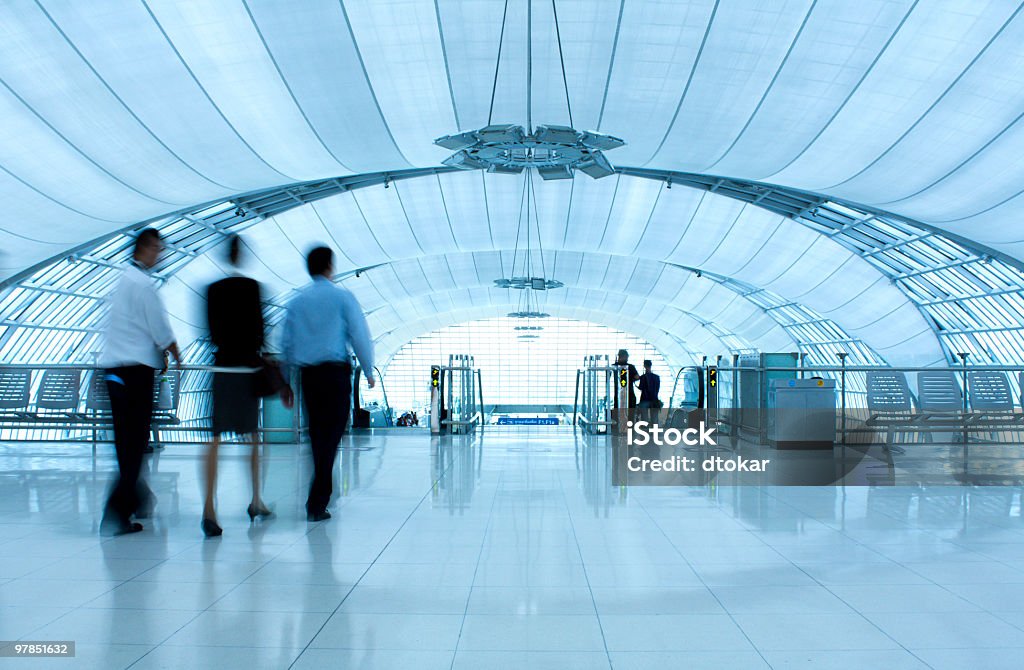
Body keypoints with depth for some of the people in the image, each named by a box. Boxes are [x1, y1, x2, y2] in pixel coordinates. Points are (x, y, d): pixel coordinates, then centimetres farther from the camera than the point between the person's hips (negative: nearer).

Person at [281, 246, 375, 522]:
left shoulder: (296, 301, 9)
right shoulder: (342, 297, -1)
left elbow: (286, 344, 9)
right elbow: (360, 336, -3)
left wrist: (296, 366, 23)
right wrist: (369, 371, 6)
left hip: (308, 375, 4)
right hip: (336, 372, -4)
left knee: (317, 436, 15)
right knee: (331, 436, -3)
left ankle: (322, 492, 25)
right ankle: (316, 504, -9)